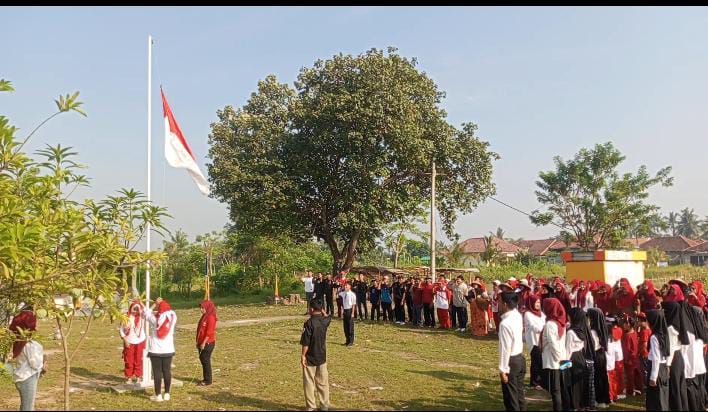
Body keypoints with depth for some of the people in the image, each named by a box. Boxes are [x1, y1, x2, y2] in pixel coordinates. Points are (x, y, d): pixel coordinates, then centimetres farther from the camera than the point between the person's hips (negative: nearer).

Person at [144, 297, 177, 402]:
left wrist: (155, 304, 10)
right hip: (168, 350, 3)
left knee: (157, 372, 3)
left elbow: (145, 312, 6)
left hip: (155, 350, -3)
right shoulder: (172, 317, -4)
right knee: (167, 371, 10)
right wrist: (164, 304, 14)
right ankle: (167, 394, 16)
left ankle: (158, 395, 7)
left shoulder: (155, 319, -10)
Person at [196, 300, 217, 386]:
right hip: (202, 343, 9)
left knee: (206, 360, -4)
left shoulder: (211, 317, -16)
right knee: (202, 359, 12)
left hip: (208, 343, -9)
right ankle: (205, 379, 22)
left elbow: (209, 332, -20)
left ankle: (208, 380, 4)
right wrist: (198, 342, 16)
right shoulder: (204, 317, 14)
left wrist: (204, 343, -20)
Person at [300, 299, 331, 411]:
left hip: (310, 357, -5)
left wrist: (303, 355, -12)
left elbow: (305, 342, -19)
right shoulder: (325, 321, -3)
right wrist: (322, 310, 17)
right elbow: (328, 316, 25)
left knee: (309, 383, 7)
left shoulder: (309, 323, -19)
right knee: (323, 382, 13)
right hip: (322, 356, 5)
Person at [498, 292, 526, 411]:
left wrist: (503, 370, -17)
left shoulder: (505, 323, -26)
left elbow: (505, 349, -24)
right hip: (520, 358, 9)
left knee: (510, 397, 5)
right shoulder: (518, 316, -1)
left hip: (511, 361, -8)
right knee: (519, 392, 20)